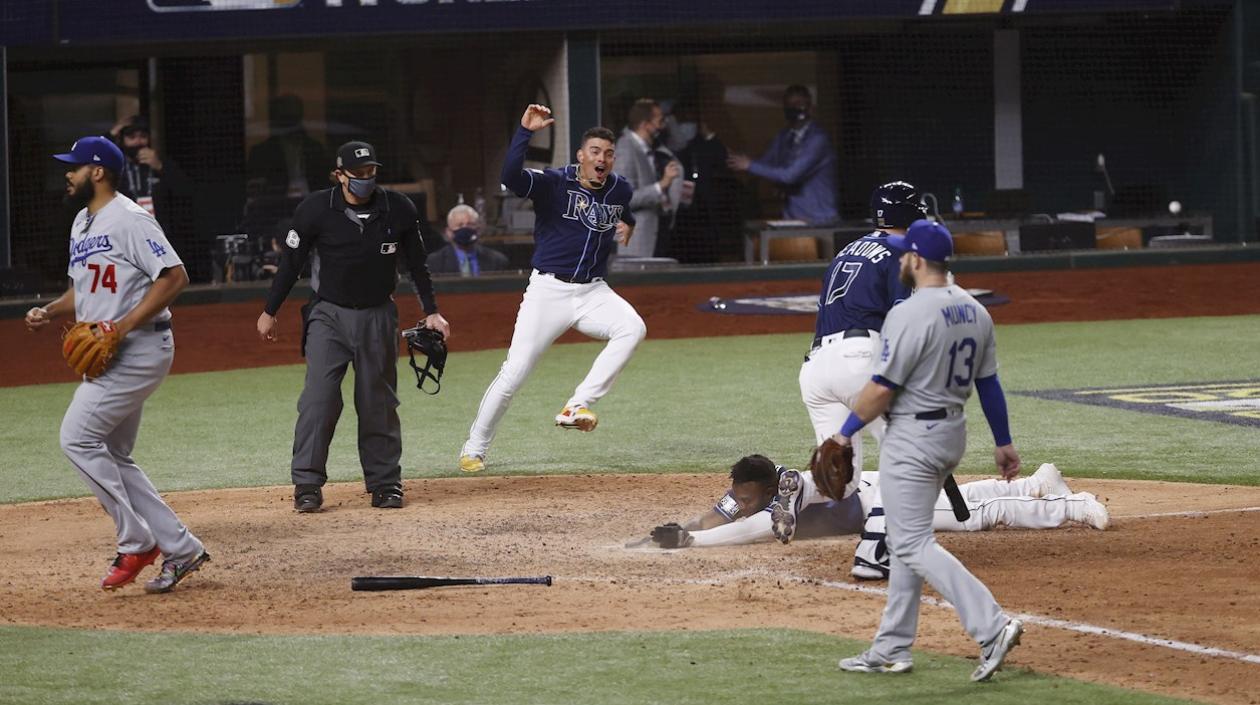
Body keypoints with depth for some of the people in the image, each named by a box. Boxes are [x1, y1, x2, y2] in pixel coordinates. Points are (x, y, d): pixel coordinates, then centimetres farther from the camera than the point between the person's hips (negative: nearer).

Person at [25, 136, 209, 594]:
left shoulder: (129, 219, -13)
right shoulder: (82, 224, 17)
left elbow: (175, 276, -19)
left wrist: (124, 325, -23)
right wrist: (50, 313, 6)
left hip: (139, 347, -10)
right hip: (109, 356, 10)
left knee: (78, 437, -15)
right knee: (112, 459, 10)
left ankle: (136, 542, -8)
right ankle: (179, 548, 13)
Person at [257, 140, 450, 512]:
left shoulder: (398, 209, -6)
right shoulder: (316, 209, -11)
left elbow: (417, 264, 7)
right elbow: (291, 262, -1)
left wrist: (431, 311, 6)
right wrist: (269, 311, 4)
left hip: (377, 317, 2)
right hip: (329, 315, -2)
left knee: (379, 404, 6)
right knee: (319, 397, -13)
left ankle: (384, 484, 16)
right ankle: (307, 485, -10)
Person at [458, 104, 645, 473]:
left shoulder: (621, 190, 6)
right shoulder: (553, 183, -10)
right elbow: (510, 176, -29)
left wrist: (627, 226, 8)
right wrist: (525, 131, -38)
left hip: (594, 291, 4)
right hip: (549, 290, -4)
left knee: (632, 328, -27)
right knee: (514, 373, -7)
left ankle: (577, 406, -22)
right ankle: (474, 448, 10)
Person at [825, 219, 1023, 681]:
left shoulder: (910, 314, -19)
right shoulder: (974, 311, 7)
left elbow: (882, 388, -19)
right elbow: (988, 382, 12)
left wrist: (846, 431, -7)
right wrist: (1003, 441, 18)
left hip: (913, 436, -9)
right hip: (953, 433, 9)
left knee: (913, 545, -8)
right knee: (906, 540, 17)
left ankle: (991, 626, -20)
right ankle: (891, 650, 19)